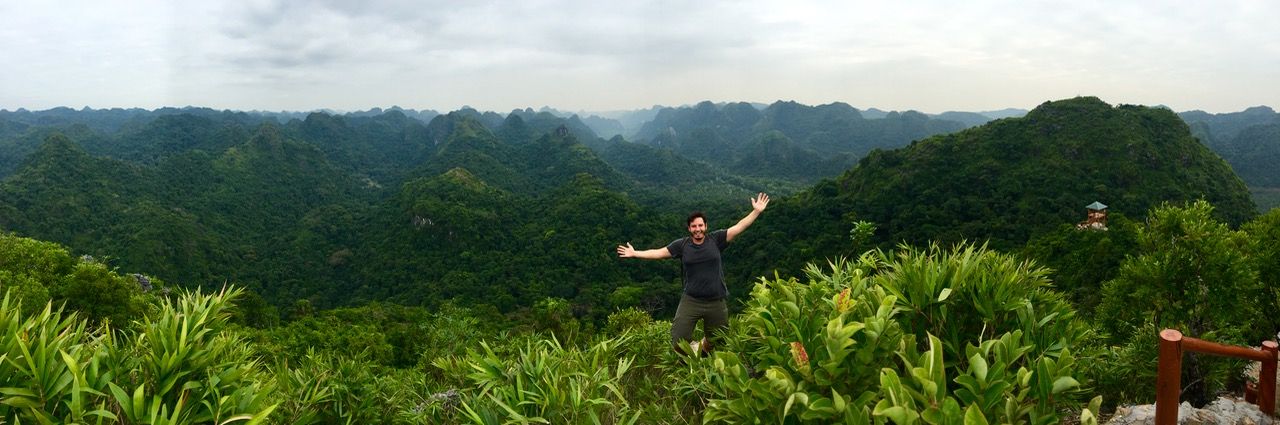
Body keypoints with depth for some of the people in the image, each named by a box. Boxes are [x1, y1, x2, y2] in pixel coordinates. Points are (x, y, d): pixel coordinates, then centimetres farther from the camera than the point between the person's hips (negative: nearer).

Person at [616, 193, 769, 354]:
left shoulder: (716, 239, -2)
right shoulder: (681, 244, -1)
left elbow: (738, 227, -5)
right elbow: (658, 253, 3)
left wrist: (756, 211, -12)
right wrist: (634, 254, 0)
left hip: (716, 303, 0)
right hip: (690, 301, 0)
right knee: (679, 343, -3)